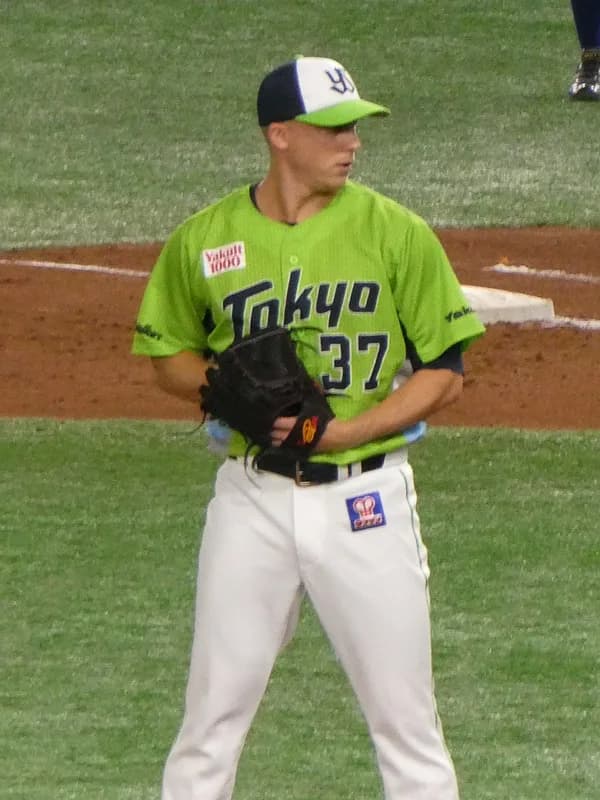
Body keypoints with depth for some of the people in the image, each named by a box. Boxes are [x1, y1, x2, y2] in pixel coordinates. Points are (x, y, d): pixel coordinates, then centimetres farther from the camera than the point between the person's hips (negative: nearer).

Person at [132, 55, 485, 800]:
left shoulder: (396, 233, -4)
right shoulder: (204, 238, 1)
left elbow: (444, 371, -2)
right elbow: (169, 355, 13)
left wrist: (343, 430, -15)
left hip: (365, 496, -1)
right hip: (253, 497, 1)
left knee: (404, 718, 1)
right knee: (214, 710, 5)